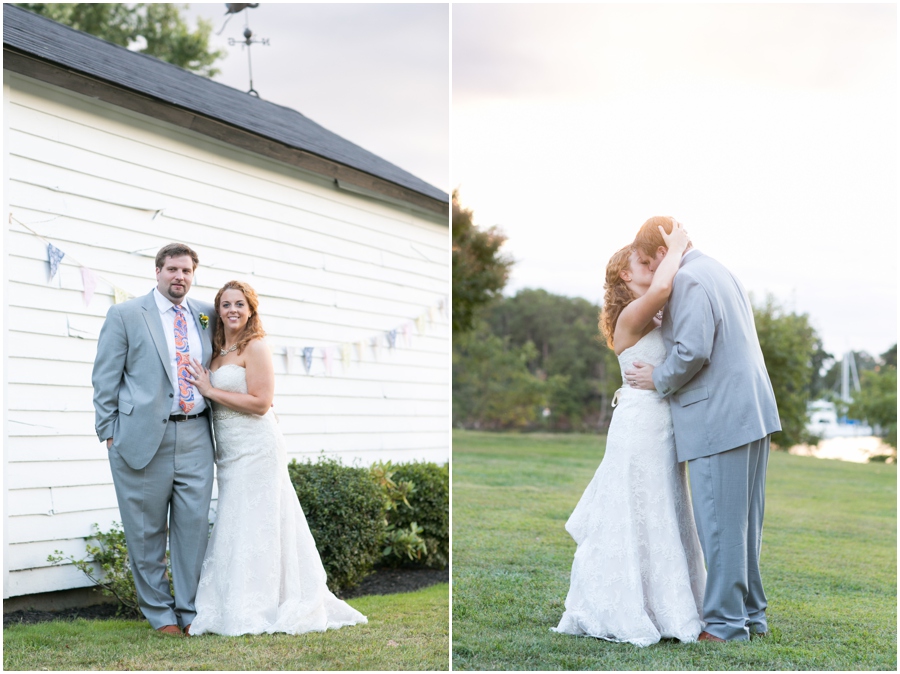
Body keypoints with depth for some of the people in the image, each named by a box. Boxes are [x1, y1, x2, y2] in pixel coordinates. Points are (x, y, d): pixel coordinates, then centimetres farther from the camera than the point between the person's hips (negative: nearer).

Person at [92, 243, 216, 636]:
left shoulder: (206, 317, 13)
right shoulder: (125, 315, 3)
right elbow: (104, 379, 1)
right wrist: (110, 432, -4)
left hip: (195, 436, 3)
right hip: (143, 437, -3)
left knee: (194, 525, 3)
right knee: (146, 530, 3)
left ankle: (191, 610, 13)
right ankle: (160, 613, 16)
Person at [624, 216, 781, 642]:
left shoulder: (688, 280, -11)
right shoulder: (719, 272, 20)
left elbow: (692, 351, -21)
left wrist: (658, 379, -5)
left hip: (719, 421, -10)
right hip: (752, 414, 10)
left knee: (720, 523, -4)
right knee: (745, 523, 14)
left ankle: (725, 623, 1)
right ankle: (751, 615, 21)